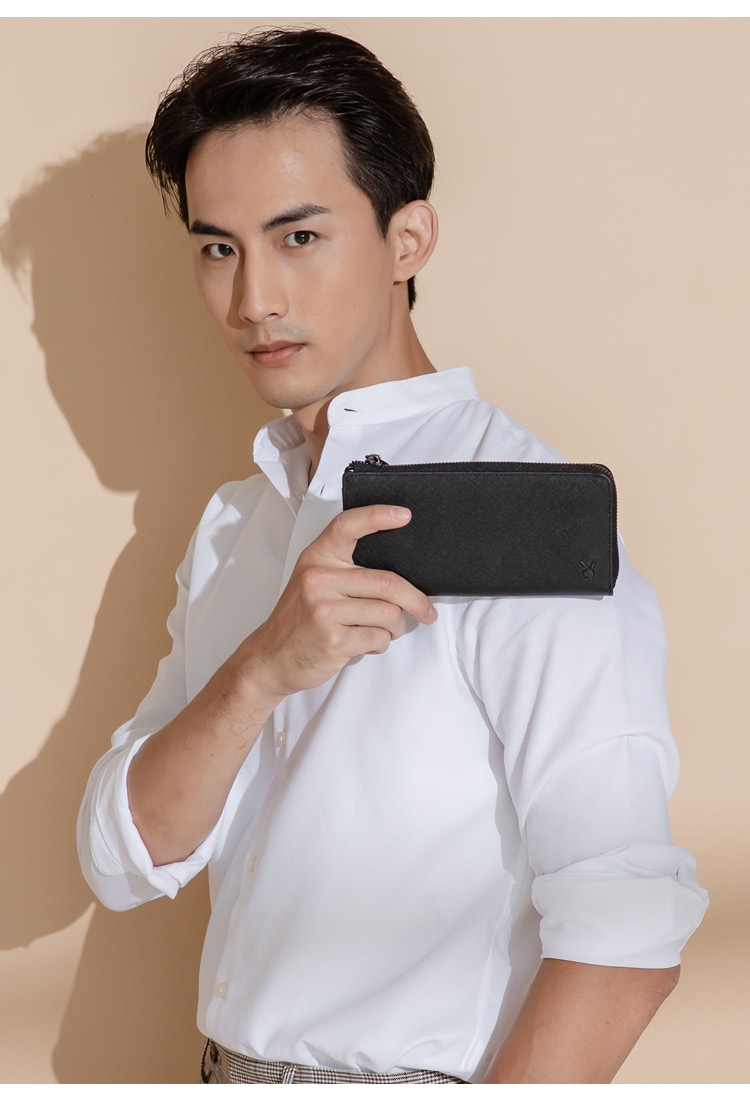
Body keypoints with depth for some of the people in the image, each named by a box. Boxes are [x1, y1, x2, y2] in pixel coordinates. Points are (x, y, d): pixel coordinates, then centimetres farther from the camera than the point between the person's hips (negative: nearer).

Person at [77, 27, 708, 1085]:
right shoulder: (236, 521, 7)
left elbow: (624, 938, -24)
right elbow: (124, 859, -3)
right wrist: (259, 671, -18)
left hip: (420, 1073, -6)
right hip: (235, 1063, 7)